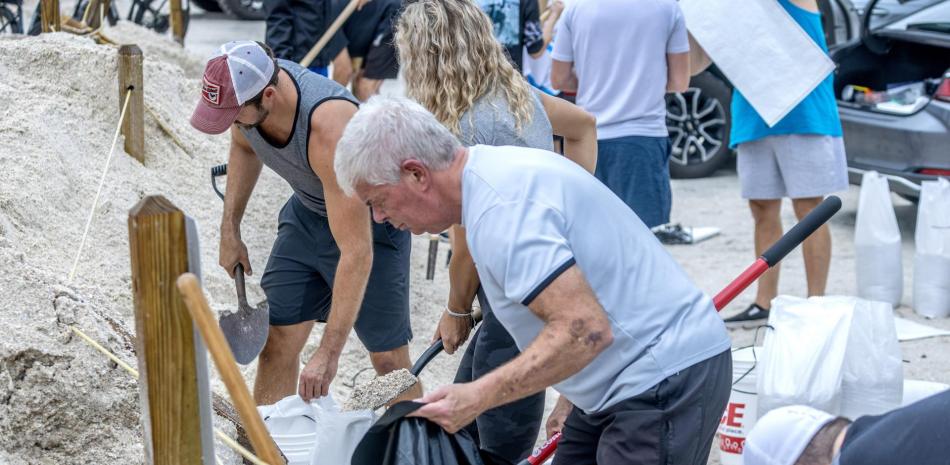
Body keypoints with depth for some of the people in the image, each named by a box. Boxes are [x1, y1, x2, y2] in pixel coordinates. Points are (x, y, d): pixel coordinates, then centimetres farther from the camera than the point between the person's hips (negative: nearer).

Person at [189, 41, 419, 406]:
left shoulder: (329, 127, -41)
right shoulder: (243, 89, -20)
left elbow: (357, 253, -42)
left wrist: (328, 354, -43)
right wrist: (230, 229, 6)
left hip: (369, 220, -6)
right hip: (307, 211, 6)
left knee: (389, 359, -4)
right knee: (276, 342, 3)